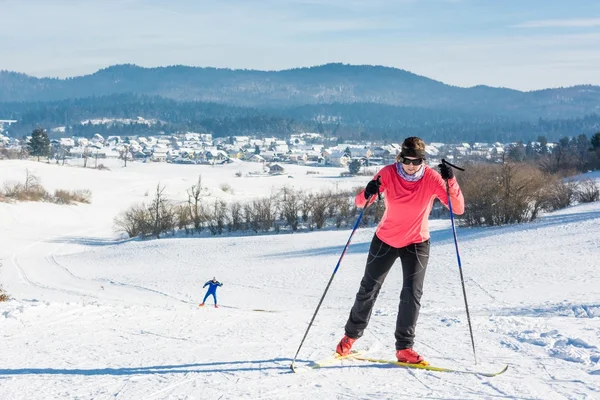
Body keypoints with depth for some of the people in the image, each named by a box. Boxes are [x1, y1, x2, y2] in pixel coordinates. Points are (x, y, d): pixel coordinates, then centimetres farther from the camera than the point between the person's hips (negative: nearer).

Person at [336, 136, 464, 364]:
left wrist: (451, 182, -38)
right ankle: (351, 335, 31)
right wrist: (368, 193, -42)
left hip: (417, 243, 0)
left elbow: (458, 209, -23)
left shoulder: (432, 178, -18)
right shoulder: (388, 174, -19)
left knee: (412, 294, -12)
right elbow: (360, 203, -20)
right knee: (368, 290, 10)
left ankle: (404, 348, 0)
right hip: (385, 240, 1)